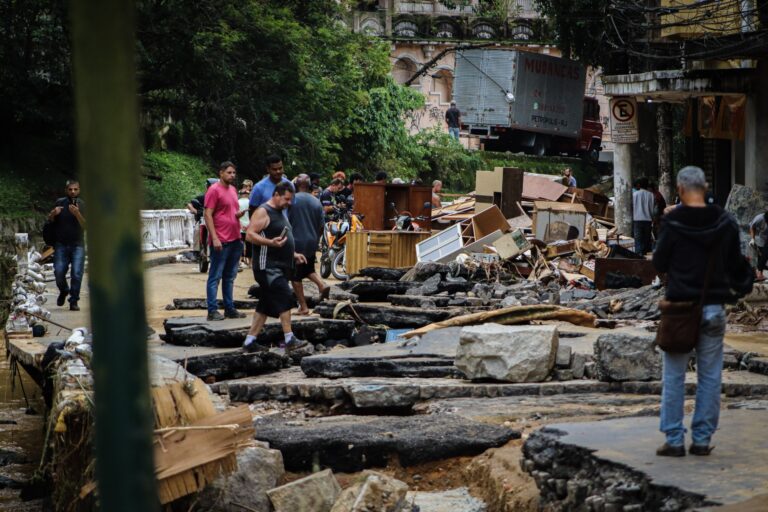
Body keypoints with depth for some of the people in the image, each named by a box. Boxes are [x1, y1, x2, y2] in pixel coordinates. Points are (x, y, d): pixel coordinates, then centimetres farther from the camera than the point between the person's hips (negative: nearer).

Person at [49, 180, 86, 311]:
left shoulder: (82, 205, -1)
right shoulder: (59, 202, 4)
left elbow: (85, 226, -11)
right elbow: (50, 220, 16)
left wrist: (77, 214, -28)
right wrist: (53, 214, -8)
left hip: (77, 245, -1)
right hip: (61, 244, 1)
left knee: (77, 274, -11)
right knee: (59, 272, -5)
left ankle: (74, 301, 0)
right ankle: (63, 291, 26)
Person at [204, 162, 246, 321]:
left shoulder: (233, 189, 16)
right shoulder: (214, 190, -8)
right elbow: (207, 215, -12)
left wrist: (239, 213, 3)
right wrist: (214, 238, -19)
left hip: (235, 240, 8)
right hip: (220, 241, -8)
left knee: (230, 277, 12)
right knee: (215, 277, -4)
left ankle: (229, 308, 18)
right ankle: (212, 311, -3)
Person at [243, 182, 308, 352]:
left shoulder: (280, 213, 21)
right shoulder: (263, 212, -10)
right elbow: (249, 235, -18)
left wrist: (294, 254, 21)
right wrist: (270, 242, -30)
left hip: (280, 267, 10)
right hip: (268, 266, -10)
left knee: (265, 305, 9)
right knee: (285, 298, -16)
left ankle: (249, 341, 12)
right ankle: (289, 339, -16)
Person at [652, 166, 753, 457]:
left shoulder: (672, 222, -11)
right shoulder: (725, 223, -1)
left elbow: (659, 264, -3)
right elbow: (736, 264, 8)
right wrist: (743, 287, 27)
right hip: (714, 307, 3)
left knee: (674, 377, 4)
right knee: (710, 376, 9)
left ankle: (674, 440, 4)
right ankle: (702, 439, 10)